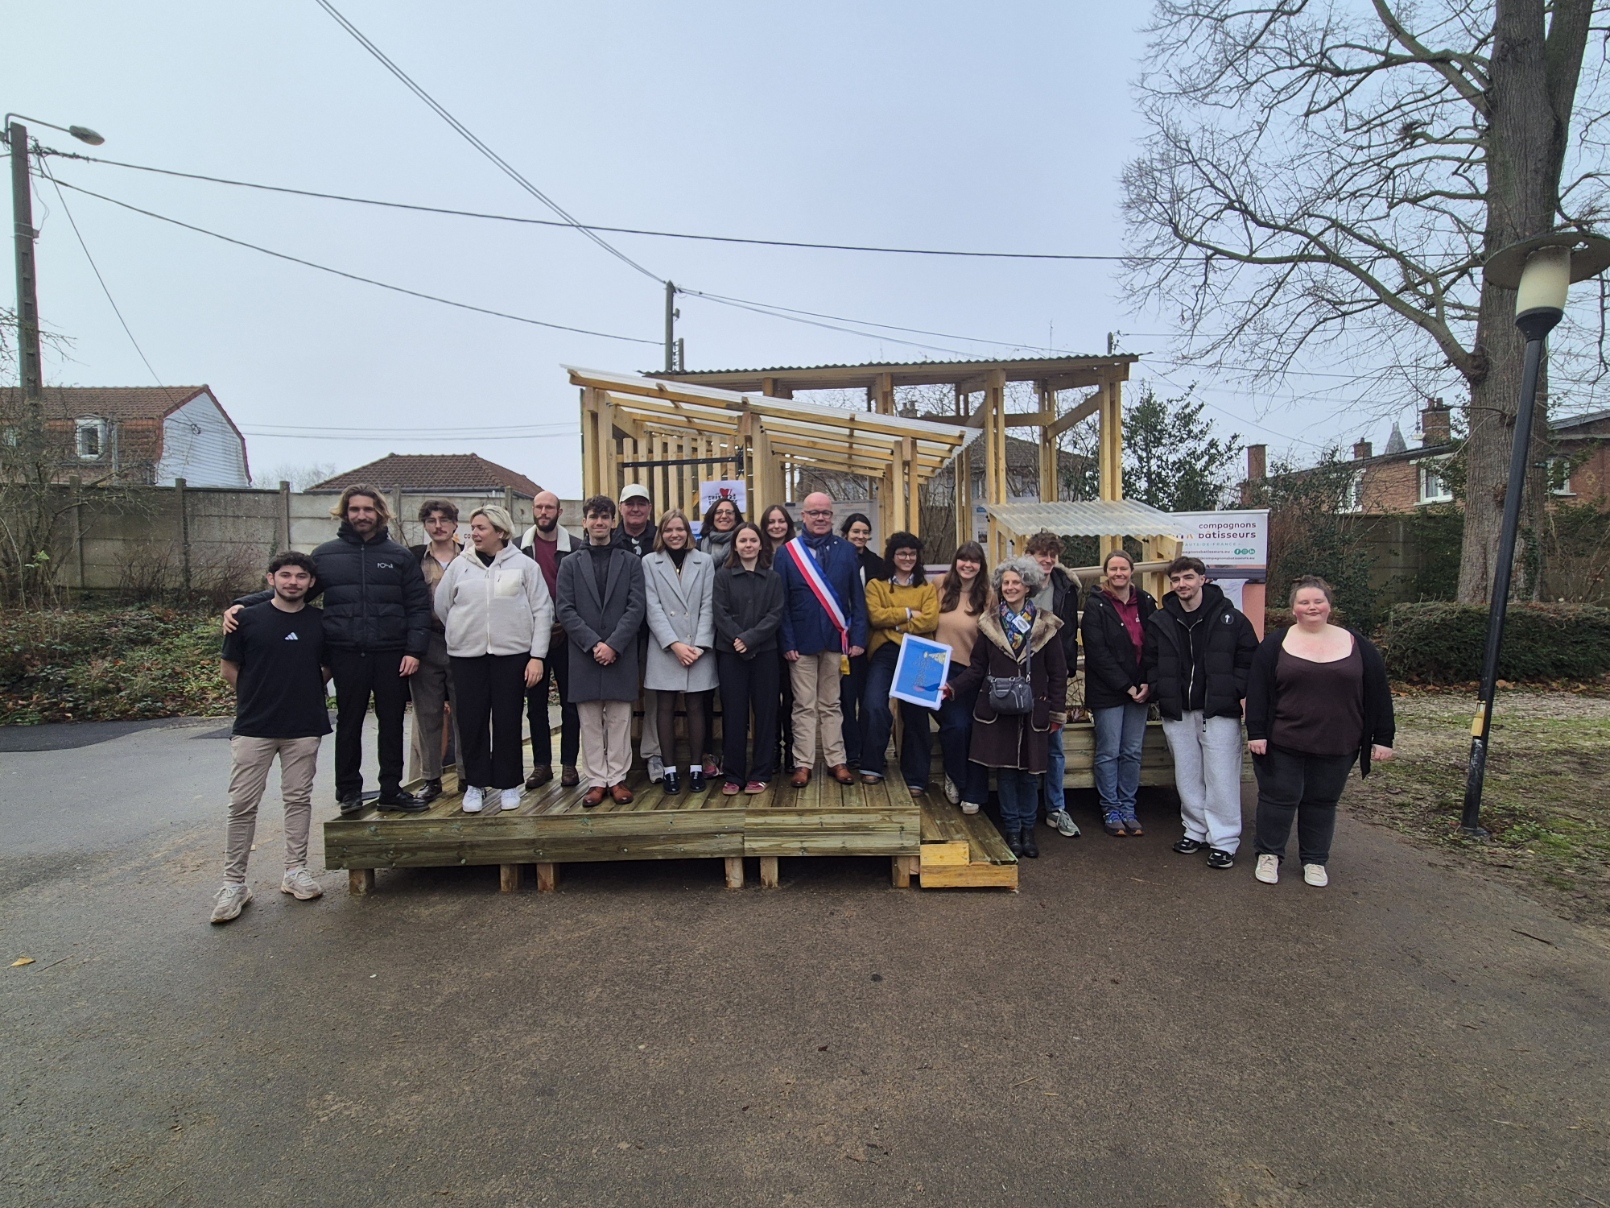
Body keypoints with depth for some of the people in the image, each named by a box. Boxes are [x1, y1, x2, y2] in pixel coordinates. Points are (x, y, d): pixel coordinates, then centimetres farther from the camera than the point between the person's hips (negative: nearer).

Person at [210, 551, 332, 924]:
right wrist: (259, 697, 3)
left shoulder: (321, 621, 3)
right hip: (253, 727, -1)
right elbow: (230, 668, 6)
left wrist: (305, 692, 4)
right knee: (242, 803, 2)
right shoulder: (247, 619, -1)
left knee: (298, 798, 9)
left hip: (304, 728, 2)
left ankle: (295, 871, 21)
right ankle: (234, 882, 13)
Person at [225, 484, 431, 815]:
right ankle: (349, 790, 25)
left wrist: (414, 650, -7)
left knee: (391, 724, 8)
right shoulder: (326, 555, 8)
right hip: (346, 655, 1)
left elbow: (418, 606, 2)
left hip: (392, 656, 0)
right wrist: (243, 604, -6)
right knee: (348, 724, 11)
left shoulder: (400, 556, 5)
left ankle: (391, 790, 21)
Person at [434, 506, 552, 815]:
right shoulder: (460, 565, 5)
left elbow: (543, 612, -3)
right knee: (471, 721, 5)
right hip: (467, 656, 2)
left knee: (508, 721, 4)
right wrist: (462, 633, 12)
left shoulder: (524, 565, -1)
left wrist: (537, 656, -7)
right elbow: (441, 604, 12)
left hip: (512, 654, -2)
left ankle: (508, 784, 18)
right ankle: (475, 784, 20)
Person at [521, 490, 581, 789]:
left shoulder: (575, 547, -1)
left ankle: (568, 763, 15)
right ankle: (541, 763, 19)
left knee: (570, 702, 4)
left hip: (566, 636, -2)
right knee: (535, 702, 9)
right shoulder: (518, 547, 4)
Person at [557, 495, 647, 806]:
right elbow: (566, 610, 0)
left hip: (621, 655, -1)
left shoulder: (631, 561, 6)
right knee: (590, 722, 6)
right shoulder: (571, 564, 8)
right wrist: (593, 644, -12)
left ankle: (617, 778, 15)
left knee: (619, 720, 4)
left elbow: (636, 608, -2)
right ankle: (597, 780, 15)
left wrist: (613, 645, -13)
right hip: (584, 655, 1)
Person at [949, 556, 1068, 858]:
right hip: (997, 710, 1)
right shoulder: (989, 624, 3)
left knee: (1030, 772, 6)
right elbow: (977, 669, 4)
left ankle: (1028, 829, 24)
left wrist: (1057, 712, 0)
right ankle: (1012, 830, 19)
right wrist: (952, 687, -10)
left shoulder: (1045, 626, 0)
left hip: (1033, 711, 0)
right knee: (1005, 771, 5)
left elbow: (1057, 673, 3)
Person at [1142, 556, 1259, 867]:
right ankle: (1196, 831, 25)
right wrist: (1160, 695, 0)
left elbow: (1249, 660, 1)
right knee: (1187, 776, 12)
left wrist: (1233, 693, -8)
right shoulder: (1159, 621, 5)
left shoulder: (1230, 618, -2)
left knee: (1221, 777, 0)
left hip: (1219, 711, -3)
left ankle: (1224, 841, 9)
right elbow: (1150, 663, 11)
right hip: (1177, 712, 3)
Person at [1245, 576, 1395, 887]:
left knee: (1322, 802, 12)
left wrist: (1383, 738, 3)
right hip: (1282, 744, -2)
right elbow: (1257, 691, -4)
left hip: (1336, 747, 2)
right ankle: (1269, 854, 21)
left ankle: (1315, 861, 27)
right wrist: (1256, 732, -10)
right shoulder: (1275, 645, -1)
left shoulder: (1357, 645, 4)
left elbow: (1377, 694, 6)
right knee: (1279, 798, 5)